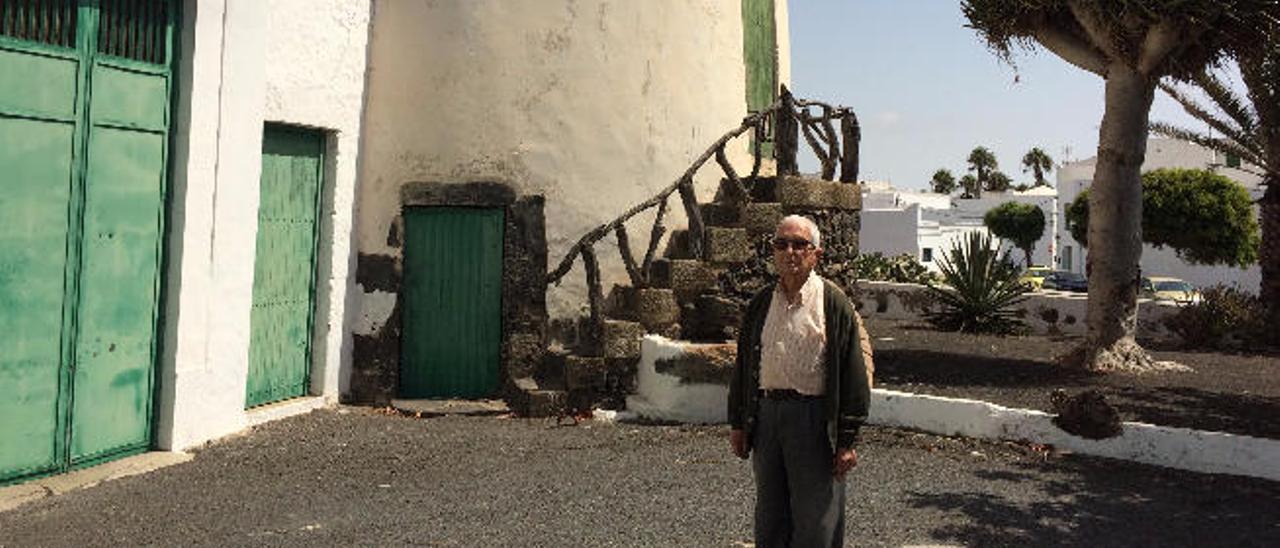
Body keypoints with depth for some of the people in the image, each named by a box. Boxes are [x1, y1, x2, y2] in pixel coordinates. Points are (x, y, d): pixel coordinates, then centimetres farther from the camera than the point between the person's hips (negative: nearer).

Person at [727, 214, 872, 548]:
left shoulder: (834, 304, -5)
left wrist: (847, 440, -9)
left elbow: (853, 376, -6)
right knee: (769, 519, 14)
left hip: (814, 417, -5)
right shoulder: (760, 304, 10)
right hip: (765, 414, 5)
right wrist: (738, 423, 12)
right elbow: (743, 366, 16)